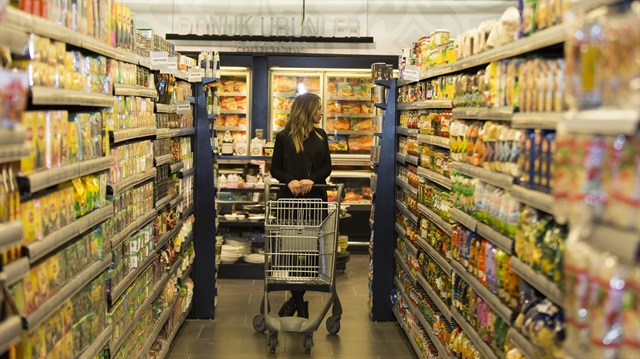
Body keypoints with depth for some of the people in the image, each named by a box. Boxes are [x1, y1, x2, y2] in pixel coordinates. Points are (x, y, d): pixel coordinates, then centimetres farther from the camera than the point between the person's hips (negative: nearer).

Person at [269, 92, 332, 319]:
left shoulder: (320, 136, 10)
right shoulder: (284, 137, 0)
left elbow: (327, 167, 7)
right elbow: (275, 169, 1)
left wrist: (312, 180, -12)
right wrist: (289, 180, -18)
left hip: (315, 198, 3)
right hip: (289, 198, -3)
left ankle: (297, 300, 16)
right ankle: (298, 300, 15)